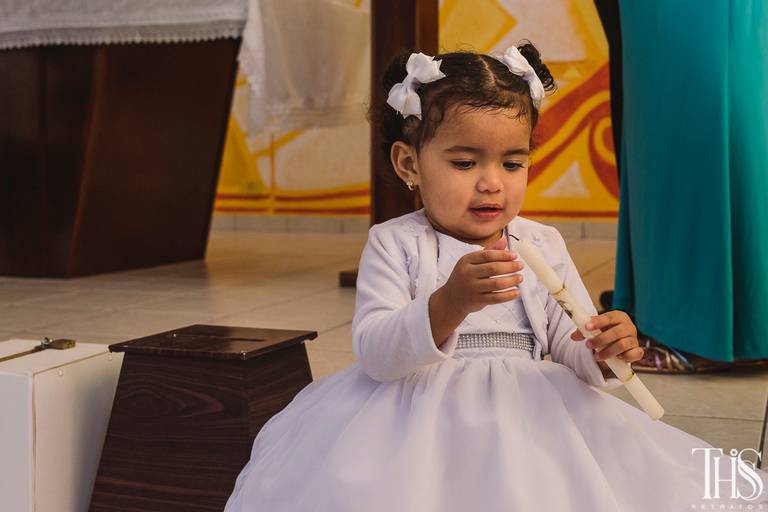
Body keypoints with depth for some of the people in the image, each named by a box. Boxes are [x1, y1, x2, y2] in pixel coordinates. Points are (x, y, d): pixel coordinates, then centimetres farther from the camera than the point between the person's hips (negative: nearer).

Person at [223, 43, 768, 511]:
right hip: (420, 417, -3)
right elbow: (374, 353, -15)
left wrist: (603, 353, -19)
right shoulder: (393, 244, -3)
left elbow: (570, 349, 6)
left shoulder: (544, 245, 6)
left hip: (528, 411, 3)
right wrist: (450, 304, -32)